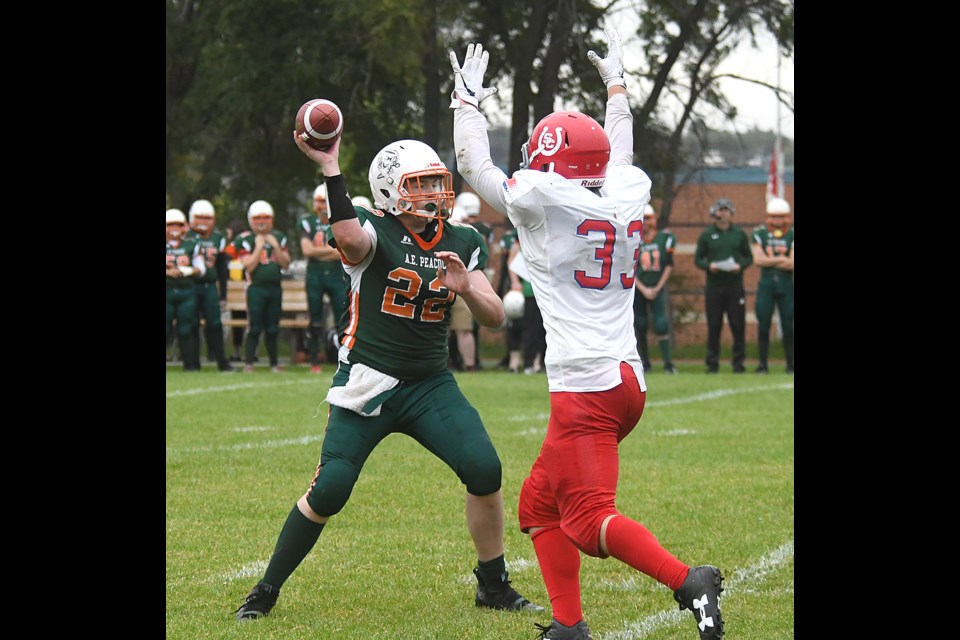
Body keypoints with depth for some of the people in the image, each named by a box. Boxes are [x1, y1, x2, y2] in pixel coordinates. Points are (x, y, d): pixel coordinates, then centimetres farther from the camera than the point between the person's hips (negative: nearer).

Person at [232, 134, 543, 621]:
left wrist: (466, 288, -17)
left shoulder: (462, 243, 6)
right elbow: (350, 239, -35)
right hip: (367, 384, -4)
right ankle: (266, 590, 9)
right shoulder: (374, 230, -8)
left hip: (431, 384, 4)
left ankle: (494, 585, 8)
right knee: (329, 490, -10)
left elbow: (495, 318, 3)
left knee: (485, 471, -12)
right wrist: (330, 168, -40)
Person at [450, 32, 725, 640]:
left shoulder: (543, 200, -8)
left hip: (585, 388, -8)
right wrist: (616, 89, 48)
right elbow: (619, 161, 35)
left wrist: (469, 100, 20)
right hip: (629, 379, 8)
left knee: (588, 517, -11)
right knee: (540, 503, 18)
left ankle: (689, 582, -27)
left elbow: (475, 167, 7)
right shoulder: (629, 196, 10)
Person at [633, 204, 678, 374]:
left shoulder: (664, 238, -1)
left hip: (658, 288, -1)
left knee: (662, 324, -10)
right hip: (638, 289, 1)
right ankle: (645, 363, 11)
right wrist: (643, 289, -10)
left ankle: (668, 363, -8)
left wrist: (657, 288, -5)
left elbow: (669, 266, 1)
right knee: (639, 326, 2)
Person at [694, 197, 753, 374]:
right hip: (714, 286, -1)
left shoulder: (739, 234, 8)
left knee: (738, 325, -1)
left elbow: (749, 258, 11)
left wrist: (740, 265, -9)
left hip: (735, 286, 1)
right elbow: (698, 259, 6)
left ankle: (738, 362, 5)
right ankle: (712, 363, 6)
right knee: (714, 326, 0)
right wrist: (709, 265, -13)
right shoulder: (706, 235, 5)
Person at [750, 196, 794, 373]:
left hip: (786, 286, 0)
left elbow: (792, 264, -10)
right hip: (766, 285, 0)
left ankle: (790, 364, 9)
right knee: (763, 327, 1)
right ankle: (762, 364, 8)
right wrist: (781, 259, -9)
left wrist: (769, 260, -10)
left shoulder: (792, 235, 1)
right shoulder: (759, 234, 3)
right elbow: (758, 260, -9)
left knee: (788, 326, 2)